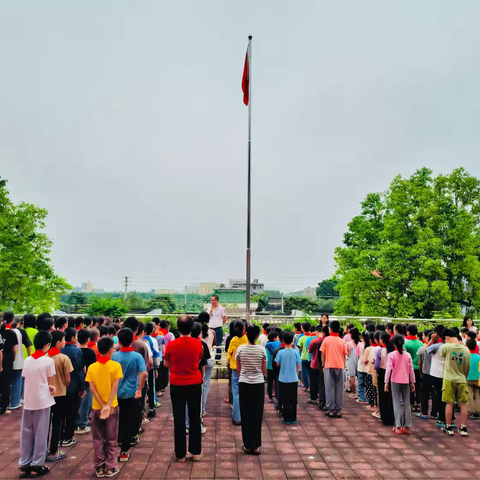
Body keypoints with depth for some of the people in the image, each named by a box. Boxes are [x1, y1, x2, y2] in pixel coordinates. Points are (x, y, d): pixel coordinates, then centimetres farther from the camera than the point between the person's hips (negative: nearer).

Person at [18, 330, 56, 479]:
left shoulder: (27, 360, 4)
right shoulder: (48, 361, -11)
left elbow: (27, 379, 7)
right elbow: (49, 382, -4)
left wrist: (48, 387, 4)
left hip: (28, 400, 5)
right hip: (42, 400, -5)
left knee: (26, 433, 12)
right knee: (40, 433, 5)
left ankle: (25, 465, 19)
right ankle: (37, 465, 11)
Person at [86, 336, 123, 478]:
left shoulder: (92, 367, -2)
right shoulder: (116, 365, -10)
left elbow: (92, 389, -7)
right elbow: (115, 387, -17)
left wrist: (102, 405, -9)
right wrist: (108, 406, -17)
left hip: (96, 407, 2)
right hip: (112, 407, -2)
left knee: (98, 439, 14)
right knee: (111, 439, 10)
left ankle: (99, 467, 20)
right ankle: (110, 467, 15)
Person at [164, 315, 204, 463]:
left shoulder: (171, 345, -12)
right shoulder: (198, 344, -9)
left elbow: (166, 364, 2)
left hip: (177, 385, -1)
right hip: (194, 384, 1)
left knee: (179, 420, 10)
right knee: (195, 418, 13)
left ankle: (180, 454, 17)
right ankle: (196, 452, 20)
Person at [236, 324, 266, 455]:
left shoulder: (240, 349, -7)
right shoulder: (261, 349, -8)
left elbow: (238, 369, 3)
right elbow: (264, 370, 2)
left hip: (244, 384, 0)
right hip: (258, 384, 0)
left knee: (246, 415, 10)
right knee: (257, 415, 9)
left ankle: (248, 445, 16)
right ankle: (255, 446, 15)